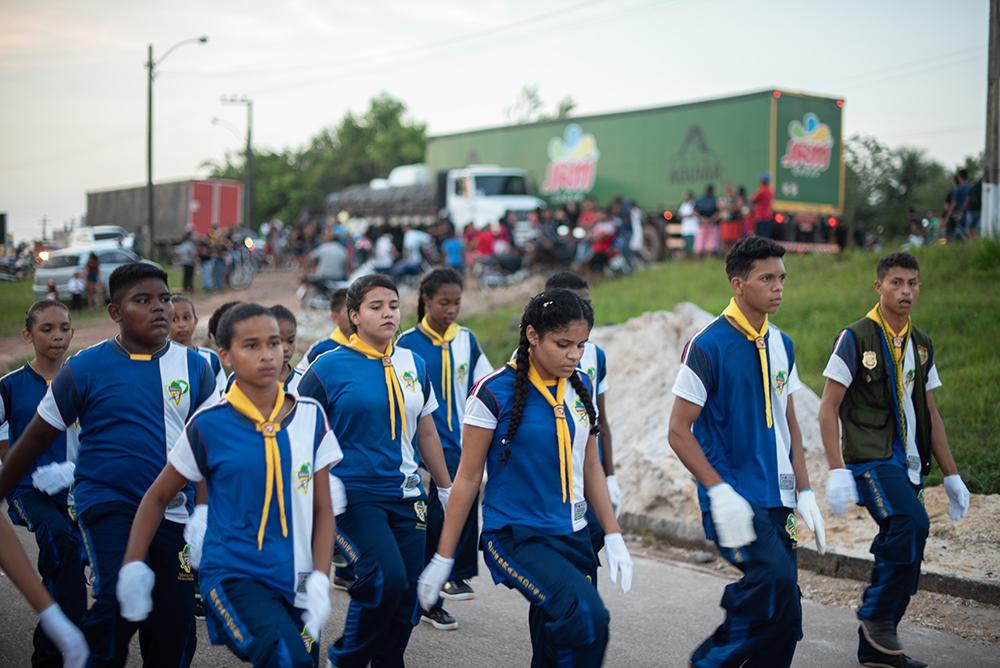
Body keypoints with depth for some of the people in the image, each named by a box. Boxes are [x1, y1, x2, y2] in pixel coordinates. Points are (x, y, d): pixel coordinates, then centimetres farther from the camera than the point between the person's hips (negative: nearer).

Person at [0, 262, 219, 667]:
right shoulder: (84, 369, -3)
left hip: (174, 513, 3)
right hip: (106, 504, -3)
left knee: (175, 627, 4)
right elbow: (35, 440, 4)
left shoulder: (194, 367, 3)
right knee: (120, 602, -23)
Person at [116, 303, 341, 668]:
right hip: (233, 574, -4)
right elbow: (158, 497, 7)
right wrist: (133, 565, -1)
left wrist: (319, 580, -6)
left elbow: (322, 509, 5)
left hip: (295, 581, 4)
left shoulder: (310, 416, 2)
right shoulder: (209, 424, -6)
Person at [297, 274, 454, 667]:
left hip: (406, 497, 5)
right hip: (354, 496, -5)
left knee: (405, 598, 4)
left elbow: (426, 433, 17)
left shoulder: (413, 364, 9)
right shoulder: (330, 367, -6)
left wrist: (448, 489, 19)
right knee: (387, 579, -20)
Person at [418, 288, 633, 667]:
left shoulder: (581, 386, 5)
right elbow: (468, 478, -6)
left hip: (572, 536, 6)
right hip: (516, 537, -6)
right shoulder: (496, 391, -11)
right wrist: (443, 558, -4)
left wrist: (613, 537, 10)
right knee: (587, 617, -27)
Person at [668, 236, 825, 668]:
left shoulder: (781, 345, 11)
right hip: (733, 499, -7)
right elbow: (679, 430, -11)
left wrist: (804, 493, 11)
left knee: (782, 614, 4)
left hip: (776, 500, 7)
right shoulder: (708, 345, -11)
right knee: (777, 579, -24)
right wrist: (720, 493, -19)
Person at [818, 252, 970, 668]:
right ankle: (878, 616, -10)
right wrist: (836, 471, -16)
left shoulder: (922, 345, 14)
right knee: (912, 525, -27)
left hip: (908, 464, 7)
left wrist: (951, 476, 15)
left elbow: (930, 414, 19)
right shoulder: (856, 338, -6)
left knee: (900, 546, 6)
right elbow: (828, 408, -8)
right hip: (871, 459, -7)